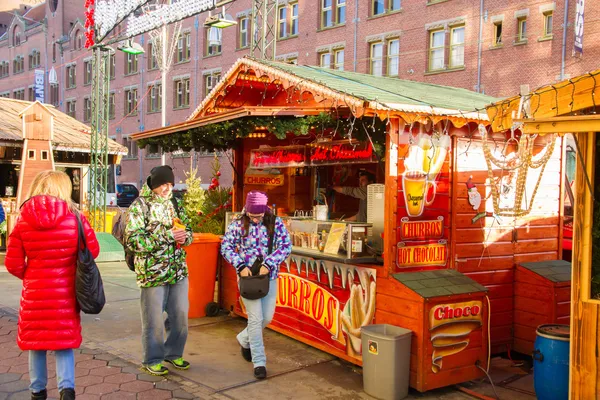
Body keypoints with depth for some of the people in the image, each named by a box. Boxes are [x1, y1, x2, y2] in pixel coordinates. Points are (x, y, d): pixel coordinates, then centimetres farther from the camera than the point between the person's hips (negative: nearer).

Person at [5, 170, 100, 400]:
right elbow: (93, 250, -1)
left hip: (35, 291, 1)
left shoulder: (23, 220, -6)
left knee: (35, 339, 16)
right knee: (64, 338, 12)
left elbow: (13, 264, -4)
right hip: (65, 291, -1)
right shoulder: (75, 217, -10)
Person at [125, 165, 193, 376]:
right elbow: (133, 241, -17)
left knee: (180, 315, 11)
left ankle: (174, 353, 31)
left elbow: (188, 230, 18)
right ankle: (152, 360, 23)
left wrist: (185, 236, -7)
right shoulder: (140, 206, -8)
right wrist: (167, 236, -22)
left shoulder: (175, 203, 9)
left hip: (179, 270, 5)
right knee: (154, 319, 5)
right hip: (152, 272, -5)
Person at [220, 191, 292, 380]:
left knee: (267, 317, 9)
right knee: (255, 318, -4)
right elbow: (226, 246, -2)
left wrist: (269, 264, -18)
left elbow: (286, 246, -7)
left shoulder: (276, 223, -4)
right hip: (247, 276, -2)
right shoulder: (238, 224, -5)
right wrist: (240, 266, -15)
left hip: (269, 276, 3)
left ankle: (244, 339, 40)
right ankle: (259, 362, 6)